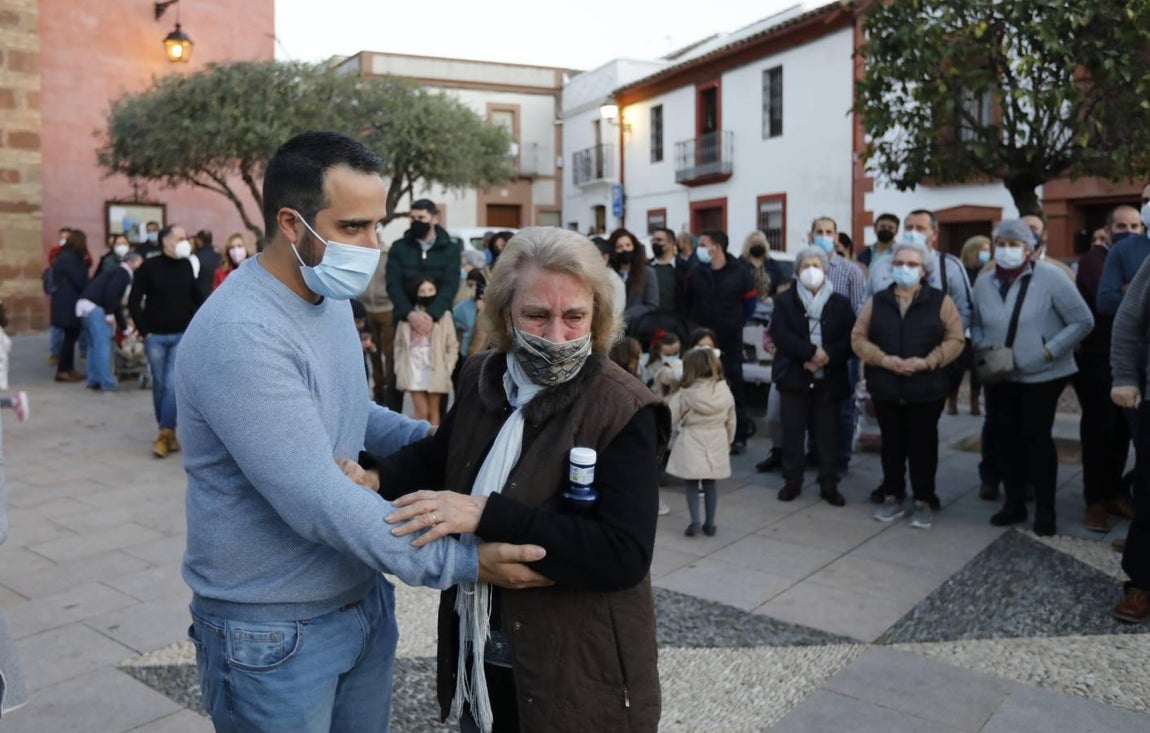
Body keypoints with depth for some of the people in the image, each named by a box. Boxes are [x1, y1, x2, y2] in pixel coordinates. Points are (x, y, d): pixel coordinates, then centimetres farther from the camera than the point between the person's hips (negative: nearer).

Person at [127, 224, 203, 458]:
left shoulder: (186, 266, 1)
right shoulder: (149, 266, -6)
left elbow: (198, 298, 13)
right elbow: (134, 302, -2)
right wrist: (144, 331, -5)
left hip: (182, 336, 1)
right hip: (155, 336, -1)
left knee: (173, 385, -7)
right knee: (160, 384, 8)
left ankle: (165, 435, -1)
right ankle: (169, 434, 19)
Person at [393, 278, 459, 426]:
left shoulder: (444, 315, 4)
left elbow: (452, 346, 3)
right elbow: (399, 344, 9)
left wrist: (447, 369, -6)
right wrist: (399, 368, 0)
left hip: (435, 369, 0)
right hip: (414, 368, 0)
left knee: (433, 410, 6)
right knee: (421, 412, -2)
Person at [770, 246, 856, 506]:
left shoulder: (840, 303, 6)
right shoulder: (785, 300, 3)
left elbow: (851, 339, -1)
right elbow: (780, 335, -11)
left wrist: (827, 356, -18)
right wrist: (811, 352, -20)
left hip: (829, 378, 1)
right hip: (794, 376, 0)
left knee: (828, 433, 6)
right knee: (792, 431, 6)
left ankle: (829, 484, 16)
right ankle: (792, 481, 17)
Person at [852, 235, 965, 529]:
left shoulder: (941, 301, 1)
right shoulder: (876, 301, 6)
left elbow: (955, 339, -3)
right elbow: (858, 338, 3)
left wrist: (927, 362, -17)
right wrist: (883, 359, -14)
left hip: (926, 389, -2)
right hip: (885, 388, 2)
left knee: (922, 445, 6)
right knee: (892, 444, 11)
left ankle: (924, 502, 18)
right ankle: (894, 498, 23)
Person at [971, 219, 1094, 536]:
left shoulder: (1050, 276, -12)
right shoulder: (984, 283, 3)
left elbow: (1083, 321, -10)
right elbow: (976, 323, 16)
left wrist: (1050, 351, -16)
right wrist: (979, 346, -4)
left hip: (1042, 375, -5)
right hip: (999, 376, 5)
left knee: (1036, 437, -1)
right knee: (1005, 437, 10)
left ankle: (1045, 509, 15)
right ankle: (1014, 502, 26)